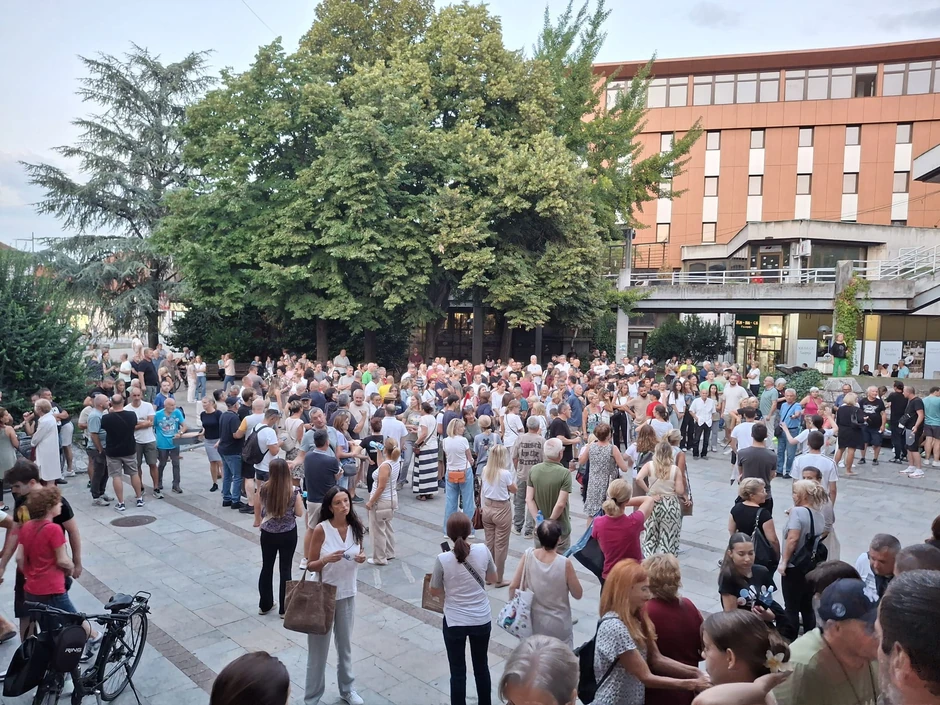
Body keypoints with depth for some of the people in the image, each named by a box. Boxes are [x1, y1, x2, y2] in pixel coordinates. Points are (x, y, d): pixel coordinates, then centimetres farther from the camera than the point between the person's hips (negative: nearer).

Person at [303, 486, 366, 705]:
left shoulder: (356, 527, -5)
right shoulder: (321, 530, -17)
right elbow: (310, 566, -9)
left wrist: (362, 558, -12)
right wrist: (326, 560, -28)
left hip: (348, 594, 4)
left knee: (345, 644, 20)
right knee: (319, 648, 9)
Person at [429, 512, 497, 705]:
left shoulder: (443, 559, -20)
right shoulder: (483, 550, -14)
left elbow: (434, 591, -4)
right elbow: (493, 578, 4)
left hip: (455, 622, -3)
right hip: (482, 620, 3)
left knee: (458, 672, 13)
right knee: (482, 667, 23)